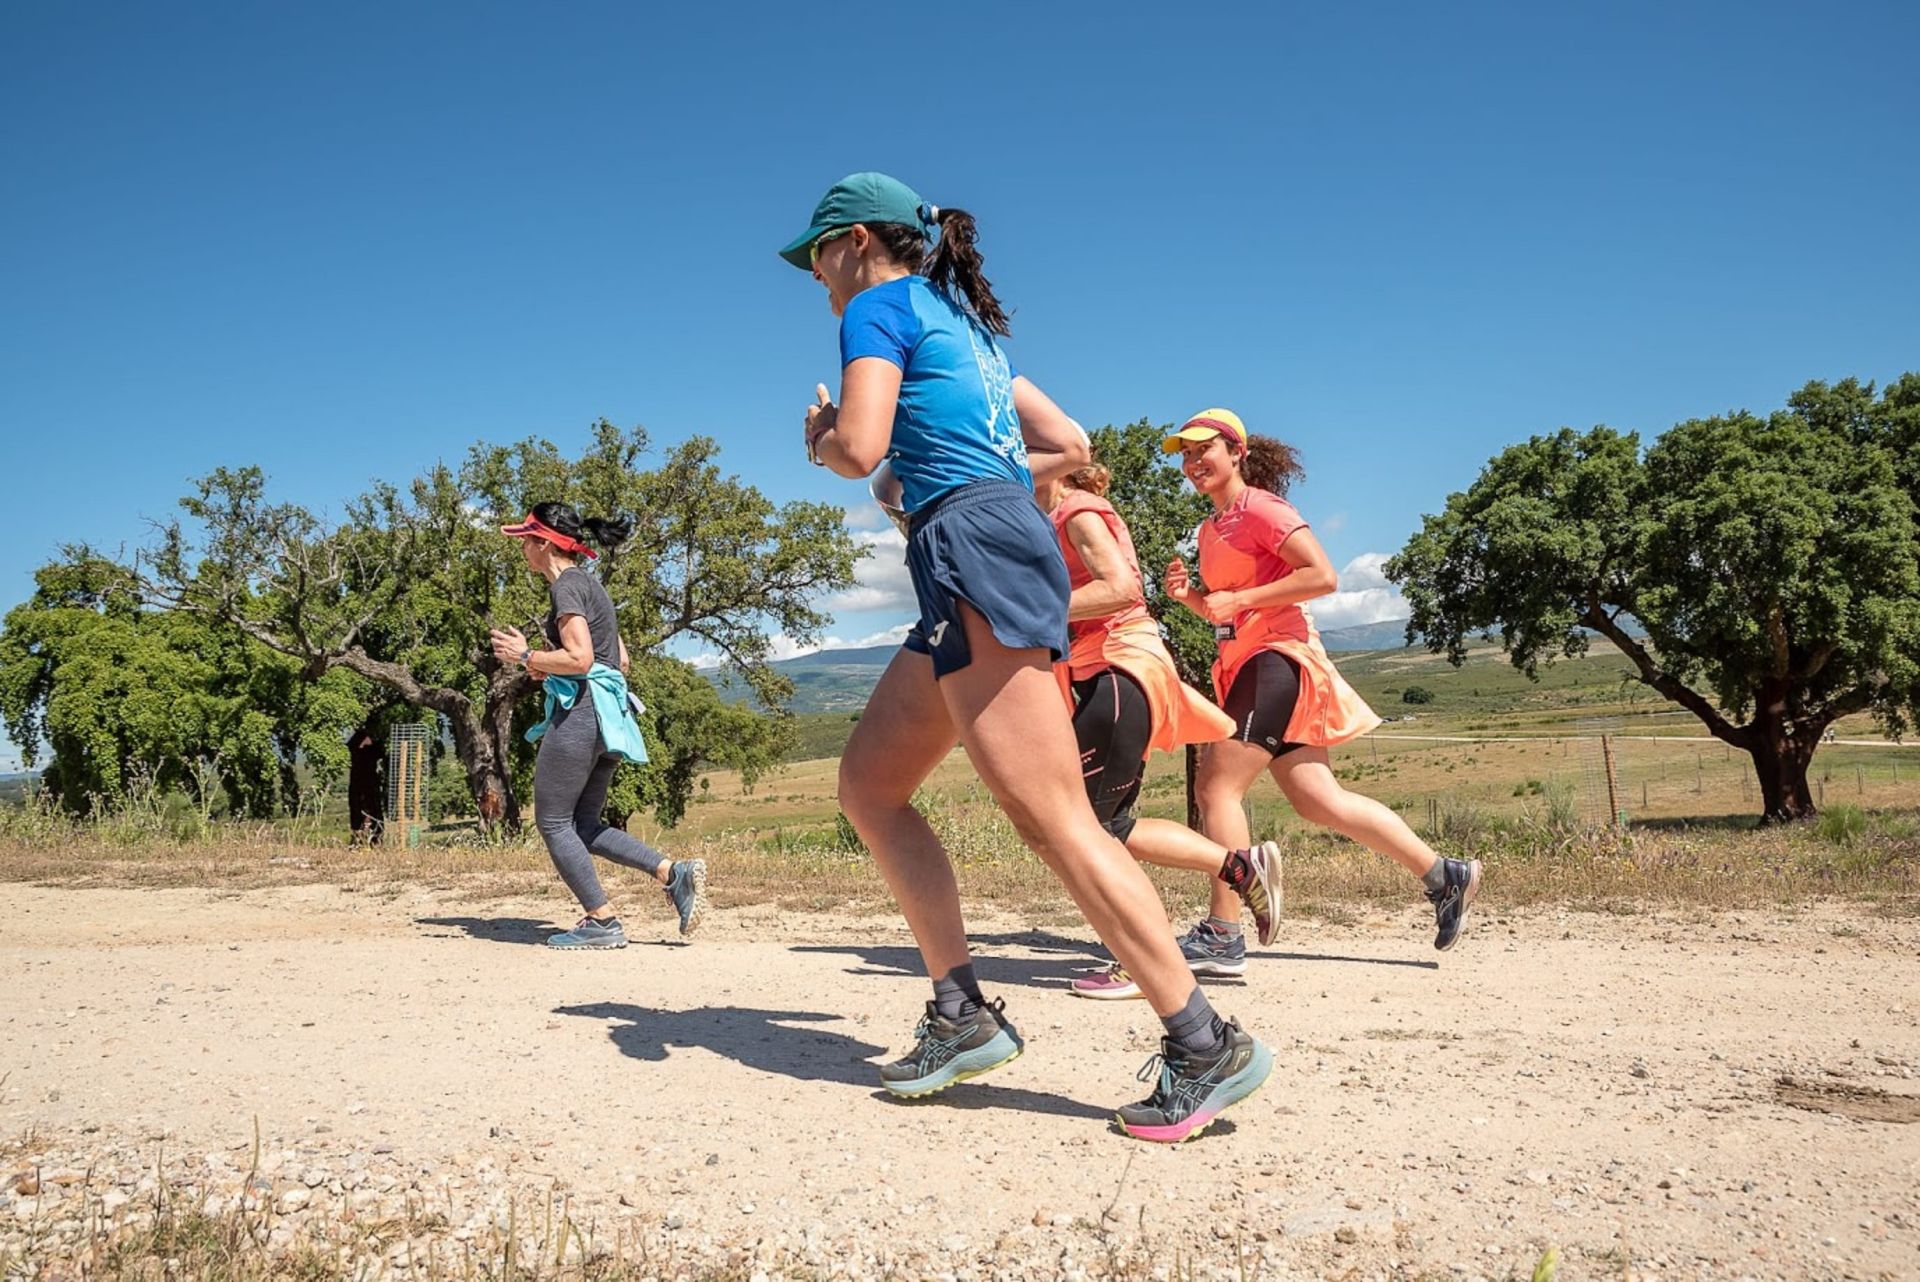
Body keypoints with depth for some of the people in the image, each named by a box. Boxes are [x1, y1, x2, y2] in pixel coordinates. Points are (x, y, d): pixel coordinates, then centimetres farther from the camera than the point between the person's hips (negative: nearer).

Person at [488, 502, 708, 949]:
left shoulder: (567, 585, -9)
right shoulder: (590, 584, 20)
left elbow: (579, 658, -20)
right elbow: (620, 660, 21)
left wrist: (525, 655, -8)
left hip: (580, 711, -10)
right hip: (606, 714, 10)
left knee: (552, 821, 1)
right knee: (583, 824, 14)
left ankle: (602, 921, 1)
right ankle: (675, 873, 3)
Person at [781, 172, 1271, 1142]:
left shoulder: (878, 306, 2)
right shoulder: (964, 321, 27)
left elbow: (860, 448, -14)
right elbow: (1070, 447, 26)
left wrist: (821, 439, 9)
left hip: (972, 550, -10)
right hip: (1004, 540, 10)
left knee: (1050, 816, -12)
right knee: (868, 783, 11)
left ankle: (1204, 1045, -8)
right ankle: (963, 1014, 10)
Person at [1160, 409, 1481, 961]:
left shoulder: (1260, 508, -6)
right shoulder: (1212, 527, 20)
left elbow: (1324, 577, -17)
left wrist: (1238, 599, -18)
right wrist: (1188, 595, 7)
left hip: (1276, 657, -9)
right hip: (1247, 663, 9)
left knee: (1216, 786, -13)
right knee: (1319, 800, 7)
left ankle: (1221, 935, -9)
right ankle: (1443, 875, 14)